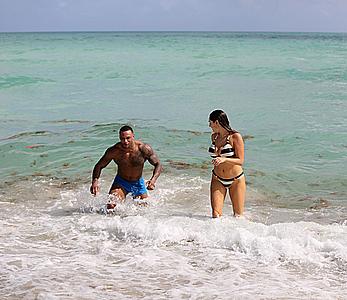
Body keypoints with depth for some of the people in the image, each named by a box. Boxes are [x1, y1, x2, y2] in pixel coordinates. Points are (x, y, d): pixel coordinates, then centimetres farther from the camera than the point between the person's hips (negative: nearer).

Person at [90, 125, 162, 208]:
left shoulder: (143, 149, -22)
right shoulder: (114, 151, -20)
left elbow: (158, 165, -14)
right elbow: (99, 166, -8)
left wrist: (153, 180, -33)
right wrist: (95, 181, -27)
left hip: (138, 184, 2)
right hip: (121, 183, -1)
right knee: (111, 206, -24)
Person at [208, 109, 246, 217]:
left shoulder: (235, 137, -13)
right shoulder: (214, 137, 5)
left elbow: (240, 160, -16)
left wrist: (224, 159, -29)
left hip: (236, 180, -4)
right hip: (218, 180, 4)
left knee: (238, 215, 4)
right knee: (215, 214, -8)